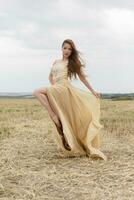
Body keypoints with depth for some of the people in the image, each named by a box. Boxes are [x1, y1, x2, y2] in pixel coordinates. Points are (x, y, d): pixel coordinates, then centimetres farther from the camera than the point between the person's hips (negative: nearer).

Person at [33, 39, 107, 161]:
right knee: (63, 122, 3)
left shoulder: (73, 62, 8)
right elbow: (50, 76, 32)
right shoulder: (56, 62, 21)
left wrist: (93, 91, 10)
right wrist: (54, 86, 15)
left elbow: (82, 77, 10)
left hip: (65, 88, -6)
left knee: (37, 92, -23)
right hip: (57, 90, 6)